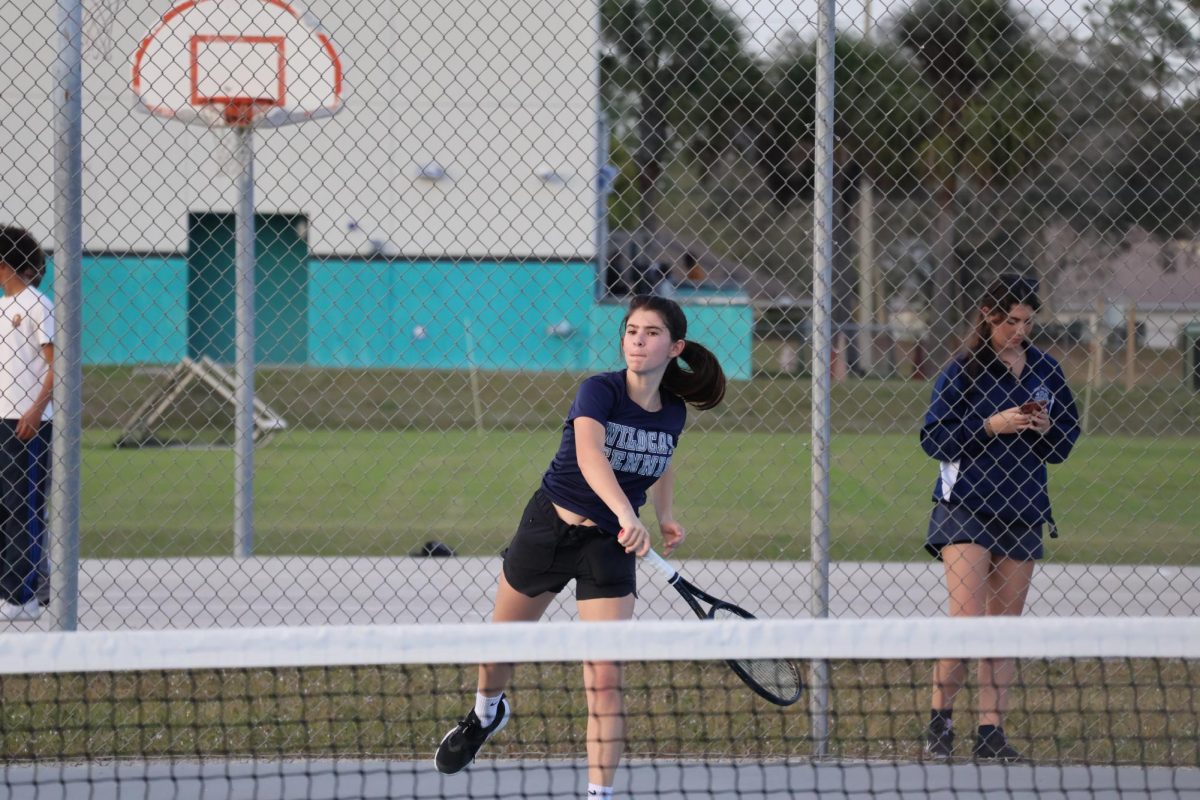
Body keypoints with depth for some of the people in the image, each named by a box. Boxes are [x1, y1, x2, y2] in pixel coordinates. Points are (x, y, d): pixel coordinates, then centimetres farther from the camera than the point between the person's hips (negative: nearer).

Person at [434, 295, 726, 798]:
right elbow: (590, 457, -41)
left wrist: (665, 516, 5)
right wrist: (627, 515, -56)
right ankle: (486, 714, 53)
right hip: (549, 525, -1)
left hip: (609, 547, 1)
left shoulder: (672, 413, -5)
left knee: (605, 676, -12)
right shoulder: (599, 392, -21)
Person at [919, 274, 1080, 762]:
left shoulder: (1044, 371, 9)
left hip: (1022, 512, 5)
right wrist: (991, 426, -17)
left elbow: (1066, 439, 15)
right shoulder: (963, 369, -4)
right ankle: (939, 722, -2)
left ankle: (991, 732, 7)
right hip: (966, 507, -5)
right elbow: (934, 438, -7)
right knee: (966, 619, -15)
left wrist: (1046, 428, -7)